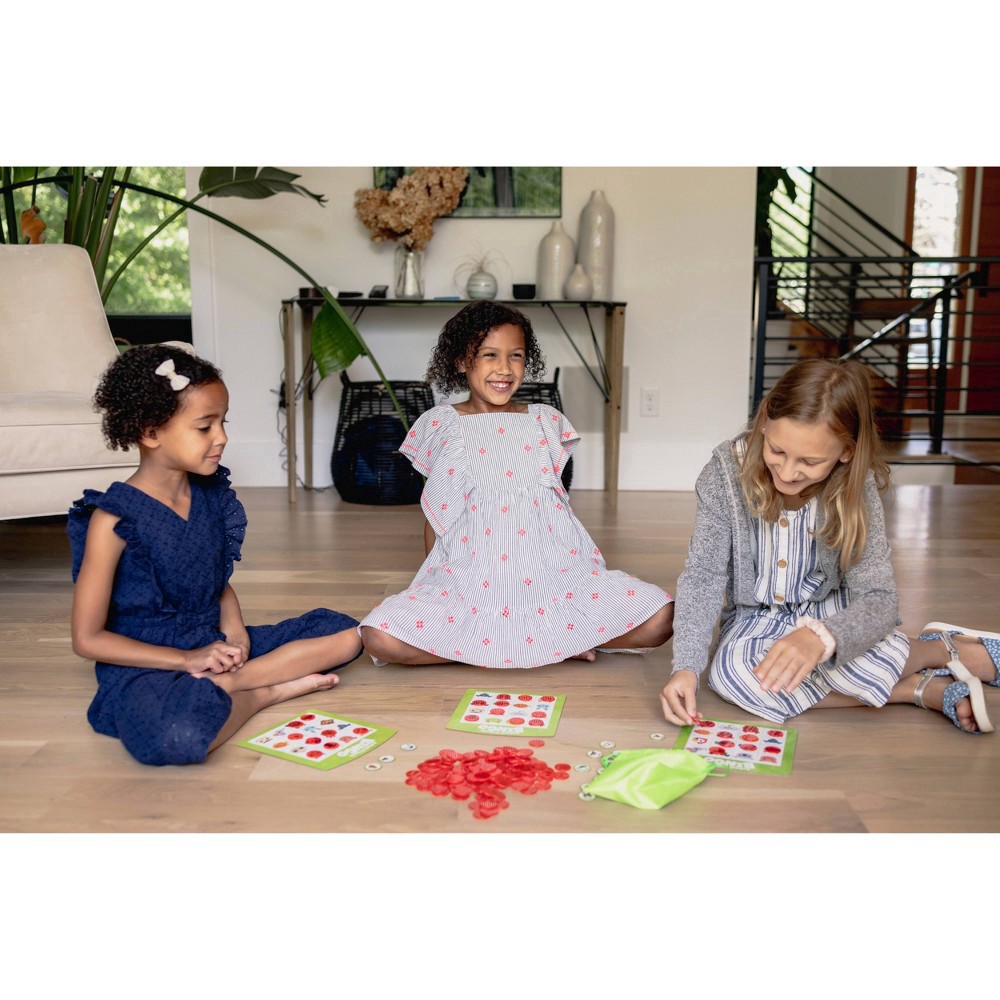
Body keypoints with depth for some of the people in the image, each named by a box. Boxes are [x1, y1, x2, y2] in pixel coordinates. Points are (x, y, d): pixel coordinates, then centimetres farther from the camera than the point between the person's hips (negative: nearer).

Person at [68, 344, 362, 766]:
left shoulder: (210, 493, 4)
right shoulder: (115, 517, -14)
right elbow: (88, 638, -11)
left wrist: (233, 631, -4)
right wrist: (187, 659, -16)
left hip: (214, 646, 7)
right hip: (145, 665, -7)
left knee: (345, 633, -2)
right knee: (179, 736, -41)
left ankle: (220, 685, -16)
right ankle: (268, 689, -11)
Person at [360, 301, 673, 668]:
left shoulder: (545, 421, 9)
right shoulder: (442, 426, 4)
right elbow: (434, 515, 10)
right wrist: (435, 583, 8)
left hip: (553, 576, 1)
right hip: (470, 583, 0)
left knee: (659, 618, -17)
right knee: (380, 638, -27)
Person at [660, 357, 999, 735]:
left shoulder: (856, 489, -19)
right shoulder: (726, 472, -20)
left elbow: (878, 600, -24)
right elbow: (703, 575, -19)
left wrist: (819, 637, -46)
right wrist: (685, 666, -33)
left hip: (829, 611, -1)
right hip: (754, 620, 2)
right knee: (729, 670, -33)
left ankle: (948, 648, -2)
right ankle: (924, 689, -19)